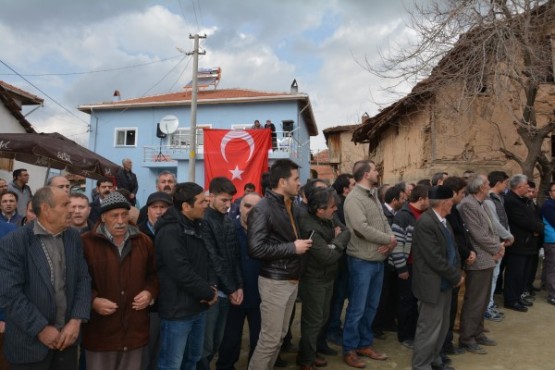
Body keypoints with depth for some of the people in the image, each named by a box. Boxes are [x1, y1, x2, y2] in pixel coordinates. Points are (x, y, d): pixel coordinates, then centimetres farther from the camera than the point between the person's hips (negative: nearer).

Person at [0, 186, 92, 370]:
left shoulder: (74, 237, 3)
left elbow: (83, 279, 2)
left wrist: (76, 320, -7)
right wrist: (41, 329, -15)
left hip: (67, 336, 4)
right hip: (31, 343, -4)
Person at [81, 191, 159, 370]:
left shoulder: (143, 241, 7)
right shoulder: (86, 242, -5)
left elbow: (154, 273, 16)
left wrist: (150, 292, -2)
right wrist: (93, 300, -15)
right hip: (100, 333, -3)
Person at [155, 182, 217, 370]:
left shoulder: (196, 226, 9)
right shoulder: (169, 232, -20)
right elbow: (182, 273, -25)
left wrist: (212, 285, -5)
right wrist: (209, 293, -14)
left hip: (198, 307, 9)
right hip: (178, 310, -9)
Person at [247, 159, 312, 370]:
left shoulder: (293, 207, 9)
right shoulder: (262, 209, -15)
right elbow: (256, 248, -23)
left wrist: (302, 244, 4)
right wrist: (293, 248, -19)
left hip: (292, 280, 8)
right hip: (274, 281, -8)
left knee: (280, 335, 15)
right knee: (270, 337, 0)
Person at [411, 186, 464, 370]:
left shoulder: (443, 220, 8)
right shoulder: (426, 223, -22)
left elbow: (451, 248, 14)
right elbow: (435, 258, -23)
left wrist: (457, 272, 0)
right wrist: (456, 277, -13)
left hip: (445, 282, 10)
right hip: (433, 284, -9)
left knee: (442, 325, 20)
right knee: (430, 327, 2)